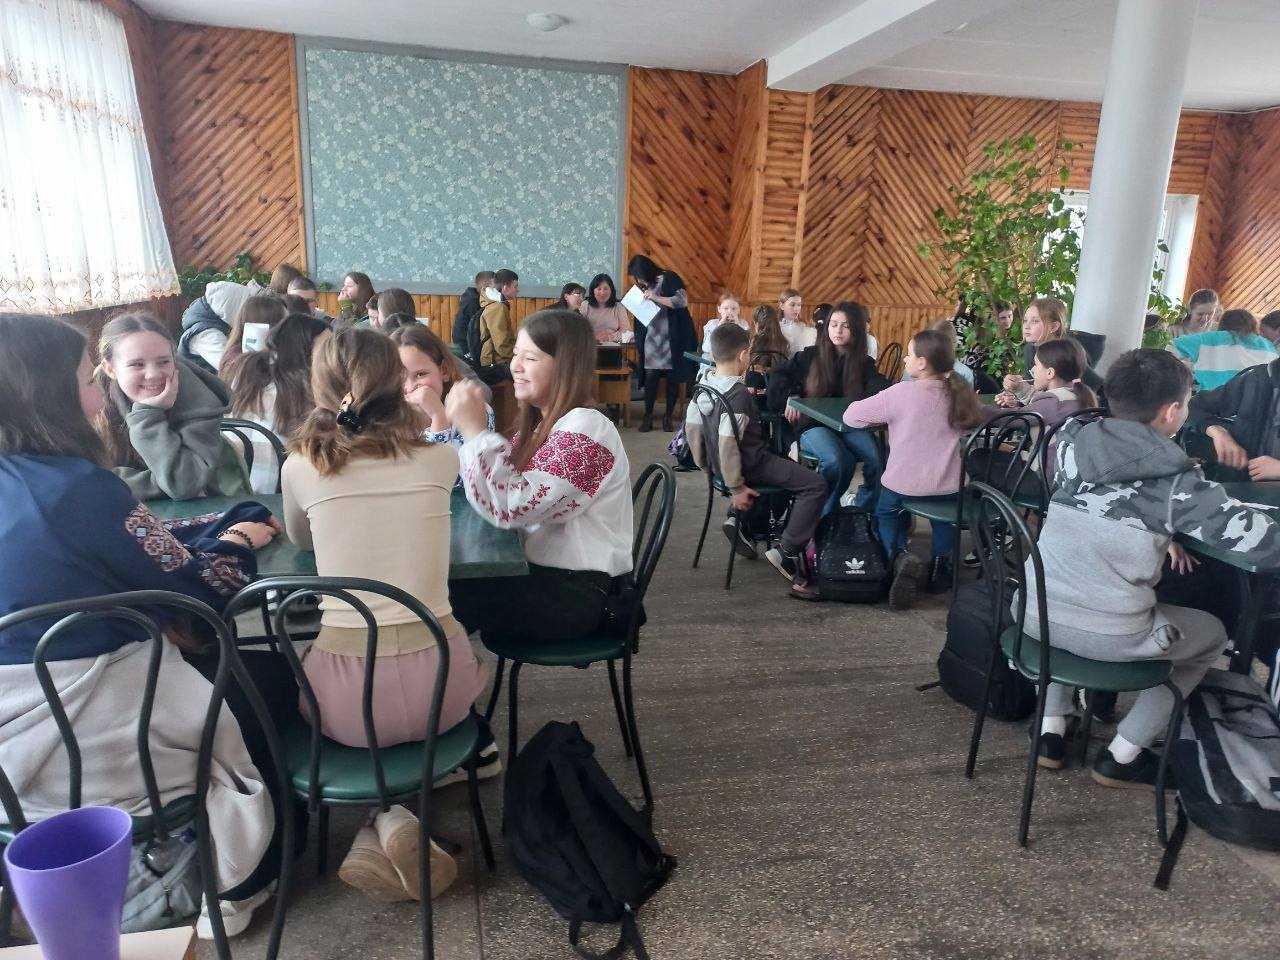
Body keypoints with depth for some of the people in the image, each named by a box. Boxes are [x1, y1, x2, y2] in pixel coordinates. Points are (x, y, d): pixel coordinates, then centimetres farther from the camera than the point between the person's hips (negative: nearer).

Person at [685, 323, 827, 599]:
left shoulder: (704, 386, 1)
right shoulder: (738, 394, -24)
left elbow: (691, 426, 8)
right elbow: (727, 444, -28)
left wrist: (703, 463, 19)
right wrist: (737, 487, -19)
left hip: (716, 464, 9)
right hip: (753, 465, -9)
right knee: (815, 485, -10)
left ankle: (740, 522, 26)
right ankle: (786, 551, -10)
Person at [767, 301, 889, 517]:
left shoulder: (865, 364, 10)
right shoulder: (811, 356, 9)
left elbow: (881, 389, -8)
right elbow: (779, 375, 15)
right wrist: (789, 396, -4)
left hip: (851, 425, 2)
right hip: (814, 426, -2)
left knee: (877, 456, -29)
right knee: (836, 459, -34)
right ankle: (825, 513, -11)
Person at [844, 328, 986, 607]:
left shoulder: (901, 393, -15)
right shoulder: (961, 393, -2)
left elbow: (851, 416, -9)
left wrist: (885, 415, 11)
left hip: (904, 483, -4)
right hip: (951, 484, 4)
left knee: (887, 514, 27)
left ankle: (899, 556, -2)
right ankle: (942, 557, 16)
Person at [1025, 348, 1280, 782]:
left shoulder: (1072, 445, 2)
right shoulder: (1179, 485, -11)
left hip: (1034, 616, 4)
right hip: (1109, 637, -4)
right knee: (1212, 634, 26)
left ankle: (1051, 728, 32)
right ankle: (1121, 756, 25)